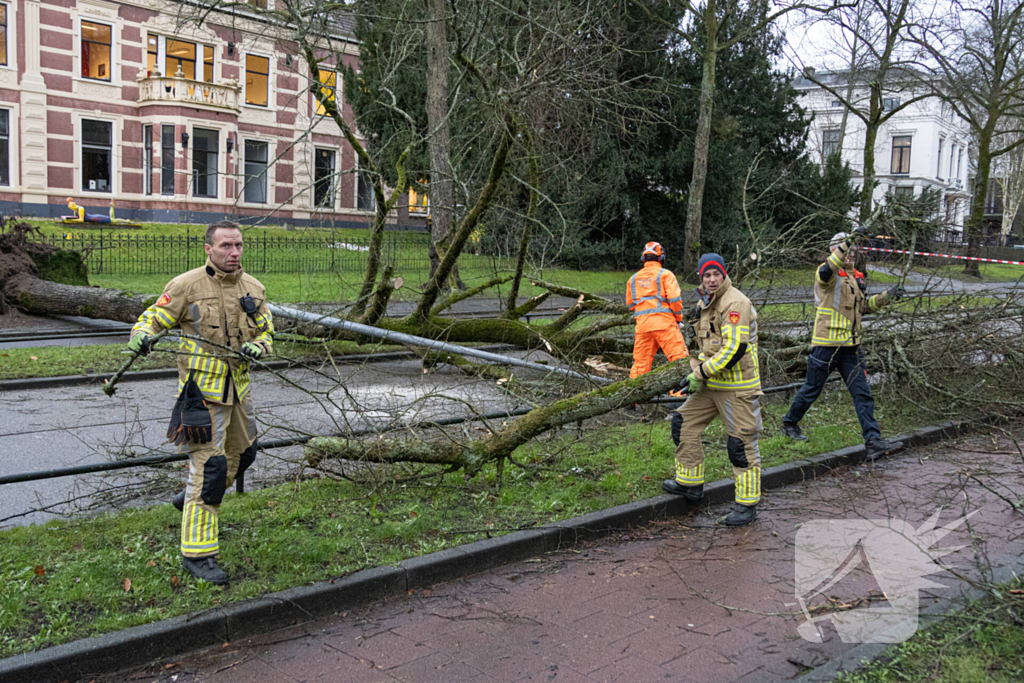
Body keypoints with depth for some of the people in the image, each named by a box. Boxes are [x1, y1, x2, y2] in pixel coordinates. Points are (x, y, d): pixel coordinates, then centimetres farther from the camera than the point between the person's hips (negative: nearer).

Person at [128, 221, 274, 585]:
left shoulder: (254, 288, 6)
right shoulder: (186, 285, -10)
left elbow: (267, 333, 14)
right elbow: (153, 317, -3)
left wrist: (256, 347, -9)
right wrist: (141, 334, -26)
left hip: (237, 388, 7)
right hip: (201, 389, -7)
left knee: (241, 454, 22)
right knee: (209, 465, -11)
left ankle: (191, 498, 48)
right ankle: (197, 552, -1)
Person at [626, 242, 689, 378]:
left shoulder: (634, 278, 16)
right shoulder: (665, 274, 1)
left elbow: (630, 304, 20)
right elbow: (675, 299, -6)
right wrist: (678, 318, 7)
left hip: (642, 324, 5)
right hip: (664, 321, -5)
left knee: (640, 362, 11)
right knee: (679, 358, -4)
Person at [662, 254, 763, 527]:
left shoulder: (735, 303, -16)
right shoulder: (706, 304, 14)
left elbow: (735, 348, -24)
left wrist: (701, 373, -19)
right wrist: (696, 370, 8)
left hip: (737, 387, -9)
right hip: (711, 385, 10)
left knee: (741, 445, -2)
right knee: (684, 424, 12)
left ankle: (747, 505, 9)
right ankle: (690, 483, 26)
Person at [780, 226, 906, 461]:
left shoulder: (857, 277, 16)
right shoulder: (827, 275, -8)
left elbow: (863, 306, 27)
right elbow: (827, 269, -34)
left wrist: (886, 296, 12)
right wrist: (850, 239, -38)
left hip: (851, 346, 6)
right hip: (827, 344, -6)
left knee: (862, 394, -1)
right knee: (812, 389, 7)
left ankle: (874, 441, -2)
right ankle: (790, 423, 30)